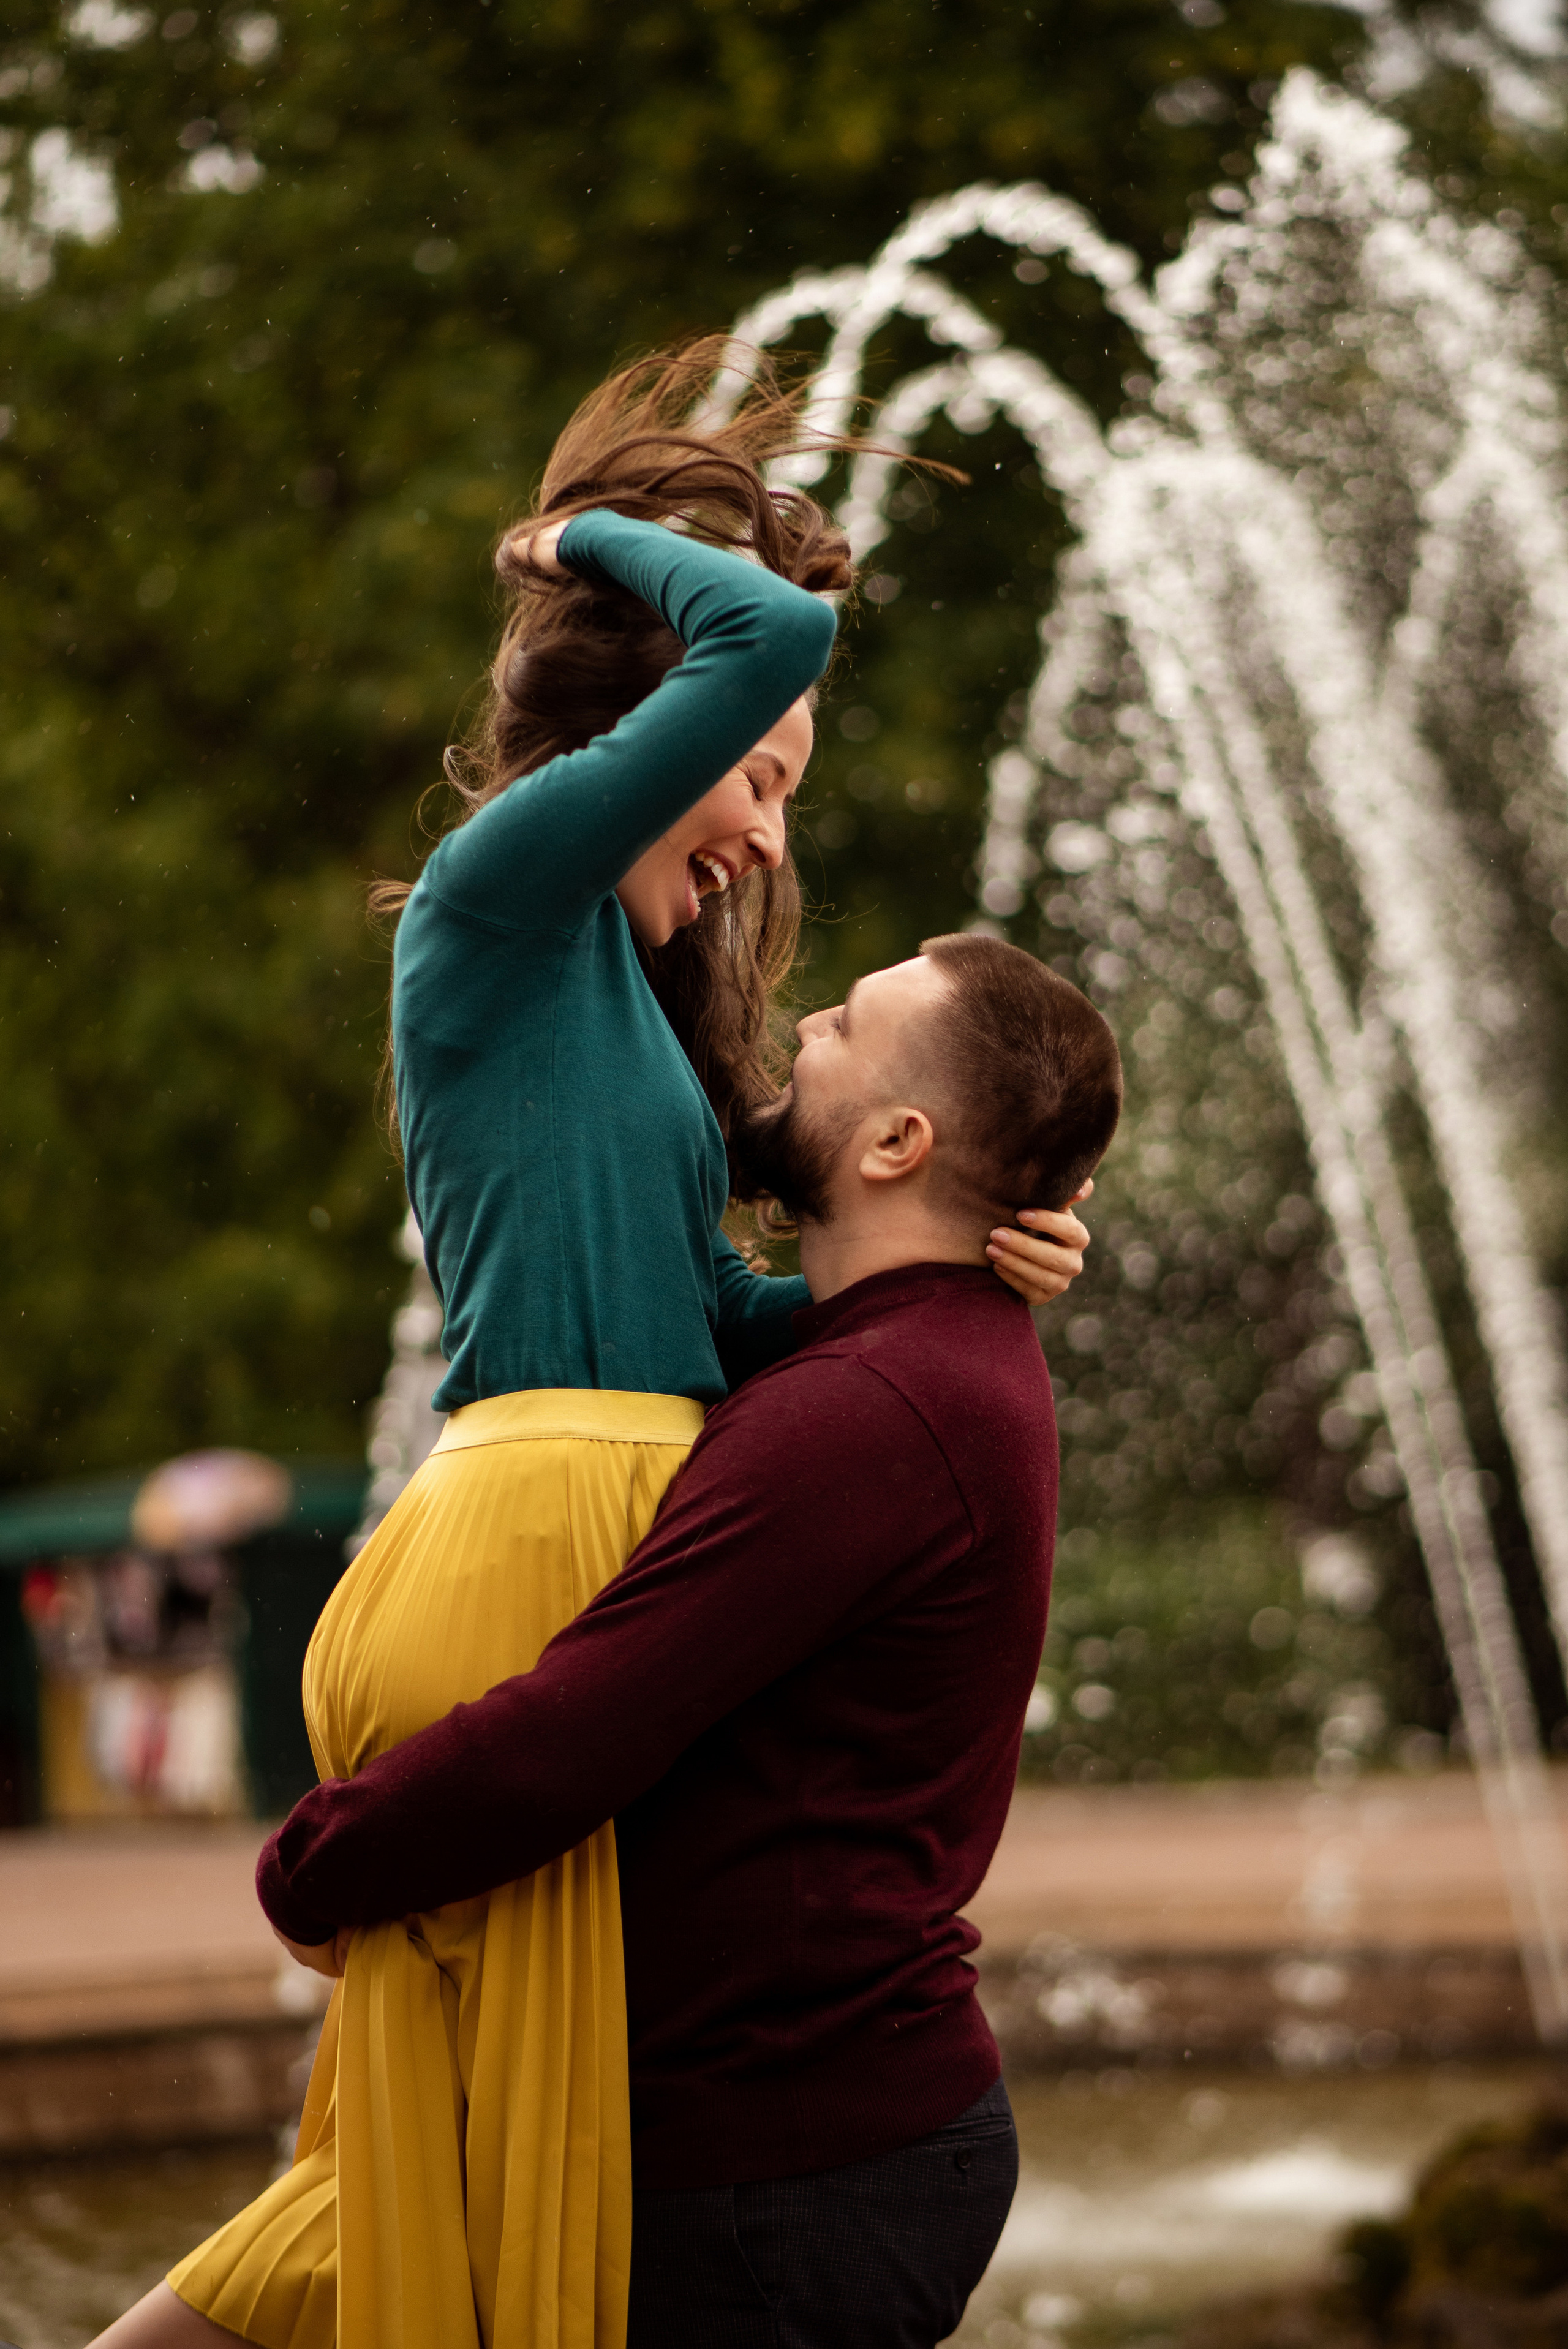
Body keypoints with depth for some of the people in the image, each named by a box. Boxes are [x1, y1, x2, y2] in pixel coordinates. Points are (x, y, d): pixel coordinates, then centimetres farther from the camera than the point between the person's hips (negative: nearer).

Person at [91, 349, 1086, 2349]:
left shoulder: (629, 994, 25)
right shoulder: (502, 894, -4)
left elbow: (717, 1318, 21)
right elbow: (775, 636, -13)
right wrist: (597, 540, 5)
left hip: (602, 1546, 10)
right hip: (524, 1543, -10)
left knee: (451, 2149, 16)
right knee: (513, 2185, -6)